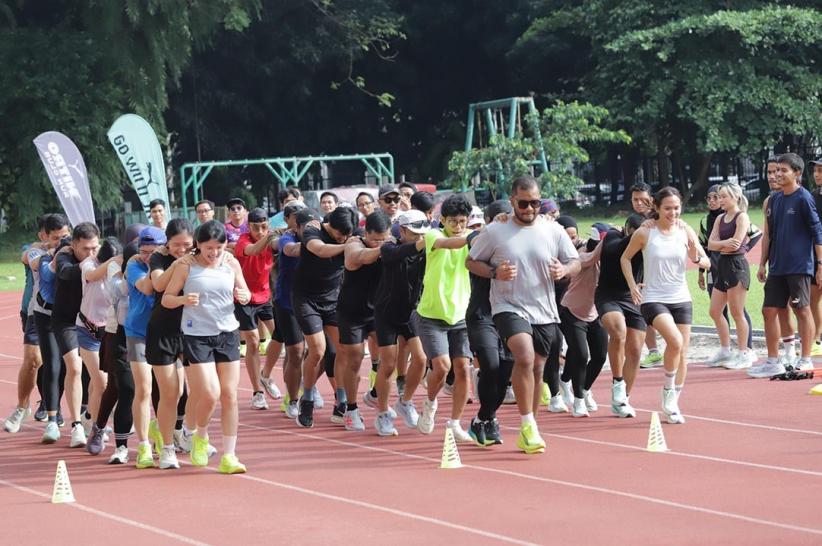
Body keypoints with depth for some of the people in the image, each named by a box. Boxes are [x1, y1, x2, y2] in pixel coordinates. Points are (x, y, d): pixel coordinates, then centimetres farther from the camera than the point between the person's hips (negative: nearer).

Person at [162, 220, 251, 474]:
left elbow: (244, 292, 15)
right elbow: (166, 298, -2)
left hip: (227, 333, 4)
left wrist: (244, 296, -9)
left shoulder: (231, 263, 4)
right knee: (210, 394, -12)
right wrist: (183, 299, -23)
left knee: (229, 395, 0)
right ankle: (200, 437, 19)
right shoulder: (187, 266, -6)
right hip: (196, 336, -4)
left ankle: (229, 456, 6)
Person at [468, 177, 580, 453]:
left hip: (545, 313, 4)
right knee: (525, 358, -26)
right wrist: (495, 272, -14)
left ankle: (527, 435, 23)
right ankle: (528, 425, -15)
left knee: (536, 368, 10)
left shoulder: (554, 231, 2)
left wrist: (564, 270, -14)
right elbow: (472, 261, 6)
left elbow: (575, 263, 10)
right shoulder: (494, 232, -3)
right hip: (509, 308, -4)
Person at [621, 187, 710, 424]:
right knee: (675, 341, -26)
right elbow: (625, 258, 7)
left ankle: (672, 404, 20)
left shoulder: (686, 231, 0)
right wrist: (632, 285, -5)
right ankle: (668, 392, -6)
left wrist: (697, 258, -19)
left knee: (682, 353, 5)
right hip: (653, 299, -4)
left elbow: (706, 262, 3)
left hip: (681, 299, 4)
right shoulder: (645, 233, -7)